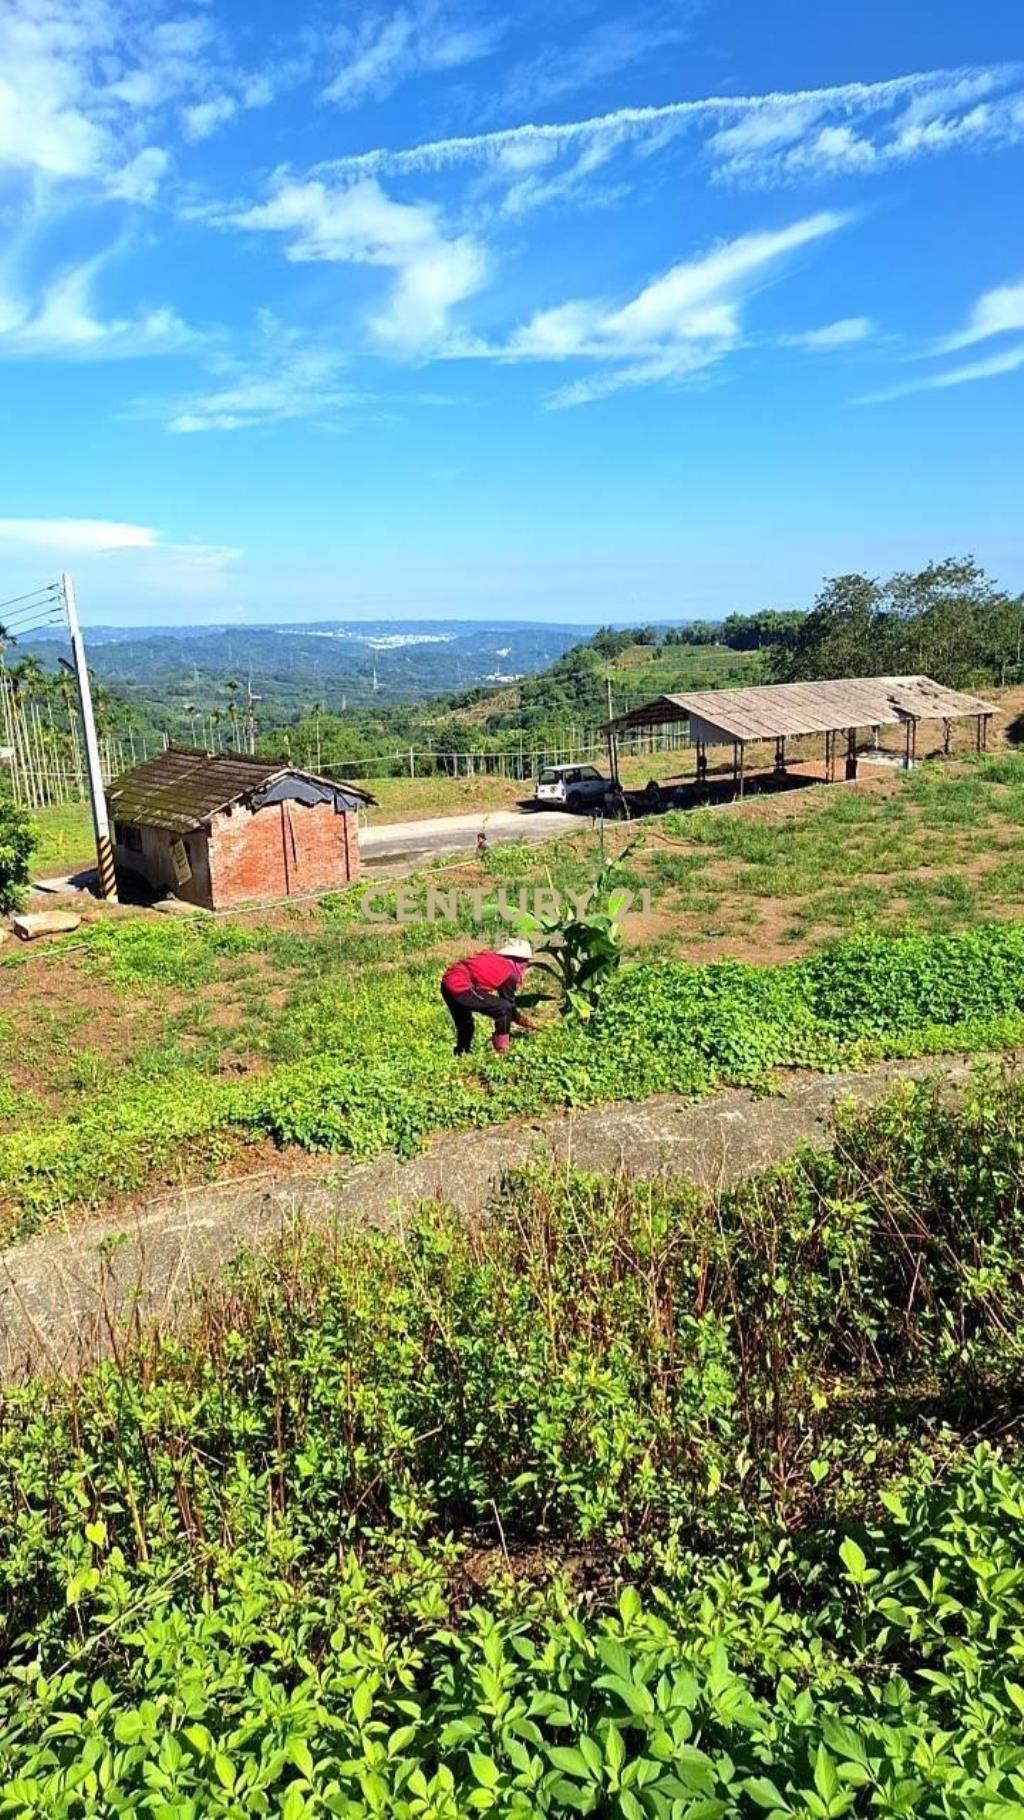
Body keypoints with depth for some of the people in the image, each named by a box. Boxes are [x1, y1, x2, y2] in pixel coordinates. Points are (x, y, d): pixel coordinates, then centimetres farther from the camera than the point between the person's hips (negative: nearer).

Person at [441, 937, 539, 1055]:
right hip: (460, 987, -9)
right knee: (505, 1009, -2)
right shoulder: (510, 972, -3)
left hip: (448, 982, 9)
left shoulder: (494, 958, 20)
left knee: (465, 1026, 27)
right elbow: (508, 1004, 5)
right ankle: (501, 1052, 5)